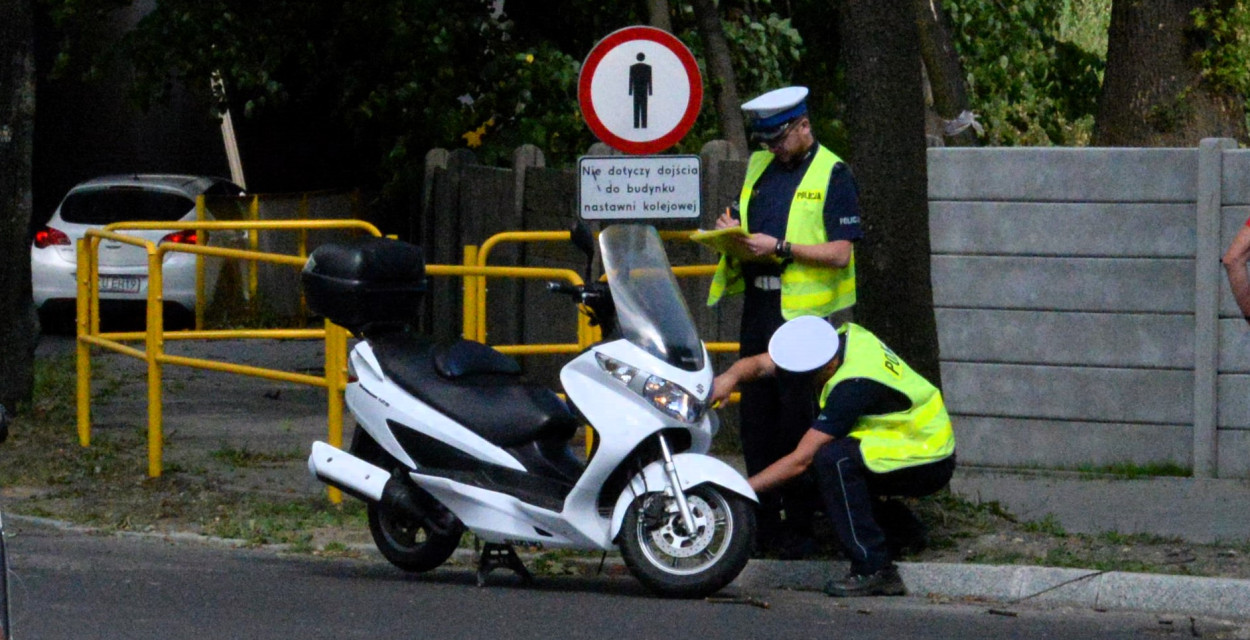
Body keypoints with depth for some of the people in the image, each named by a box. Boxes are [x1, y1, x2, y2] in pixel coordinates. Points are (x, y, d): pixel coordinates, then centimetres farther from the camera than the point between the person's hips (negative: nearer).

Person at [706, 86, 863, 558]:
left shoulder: (832, 175, -5)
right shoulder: (759, 167, 16)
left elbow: (840, 253, -12)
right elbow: (743, 219, 28)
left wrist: (780, 248, -19)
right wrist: (732, 230, 4)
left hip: (807, 316, -7)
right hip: (759, 309, 7)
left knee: (798, 426, -5)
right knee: (755, 421, 8)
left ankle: (798, 530, 0)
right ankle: (763, 524, 16)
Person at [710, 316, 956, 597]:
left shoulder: (853, 387, -30)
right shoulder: (841, 337, -7)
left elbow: (800, 460, -27)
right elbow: (759, 364, -5)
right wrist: (731, 376, -27)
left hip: (929, 460, -10)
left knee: (832, 459, -28)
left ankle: (874, 571, -22)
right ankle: (900, 528, 24)